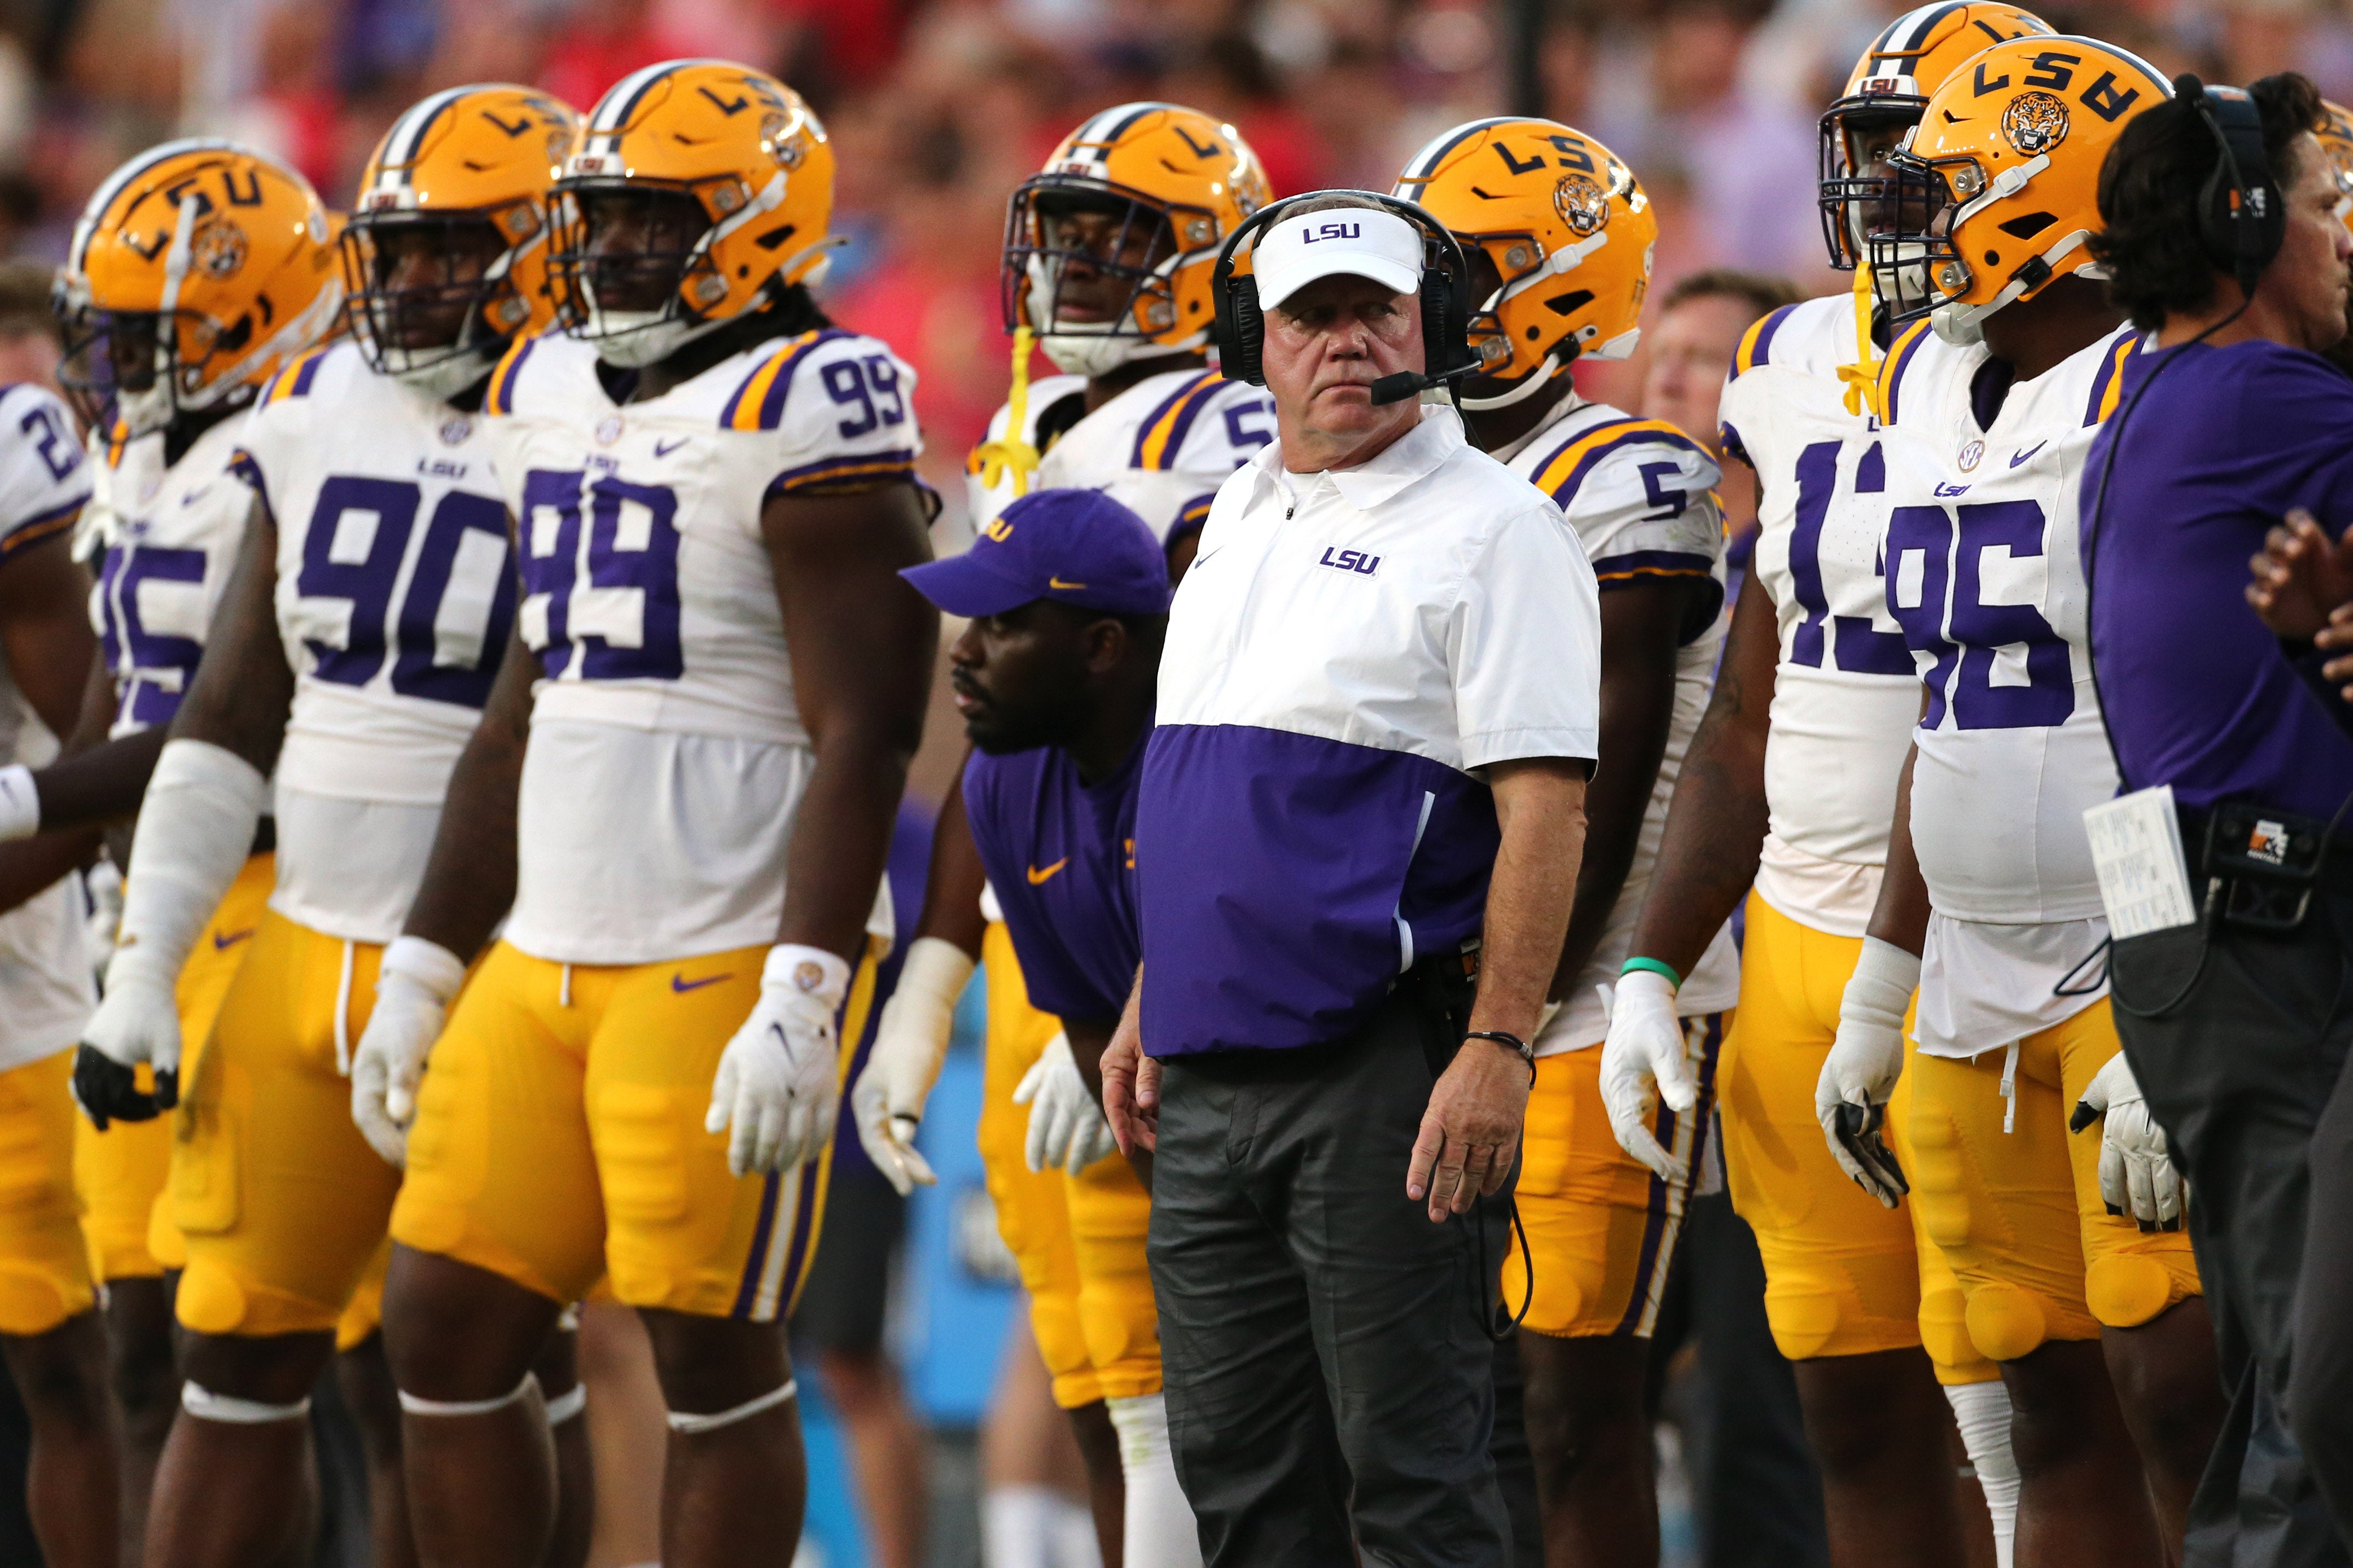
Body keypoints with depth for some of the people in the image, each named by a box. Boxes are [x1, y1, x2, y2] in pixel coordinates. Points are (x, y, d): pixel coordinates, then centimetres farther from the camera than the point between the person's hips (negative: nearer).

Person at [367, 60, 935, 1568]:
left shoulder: (803, 411, -11)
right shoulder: (554, 394, 14)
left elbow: (861, 738, -16)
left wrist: (800, 1004, -23)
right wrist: (425, 971, 22)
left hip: (730, 967, -8)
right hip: (549, 959, 8)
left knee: (715, 1356, -3)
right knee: (444, 1325, 6)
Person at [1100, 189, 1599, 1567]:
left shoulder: (1492, 532, -8)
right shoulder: (1241, 520, 17)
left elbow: (1545, 806, -14)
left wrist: (1497, 1048, -21)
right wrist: (1155, 1003, 22)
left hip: (1386, 1077, -8)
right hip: (1215, 1075, 8)